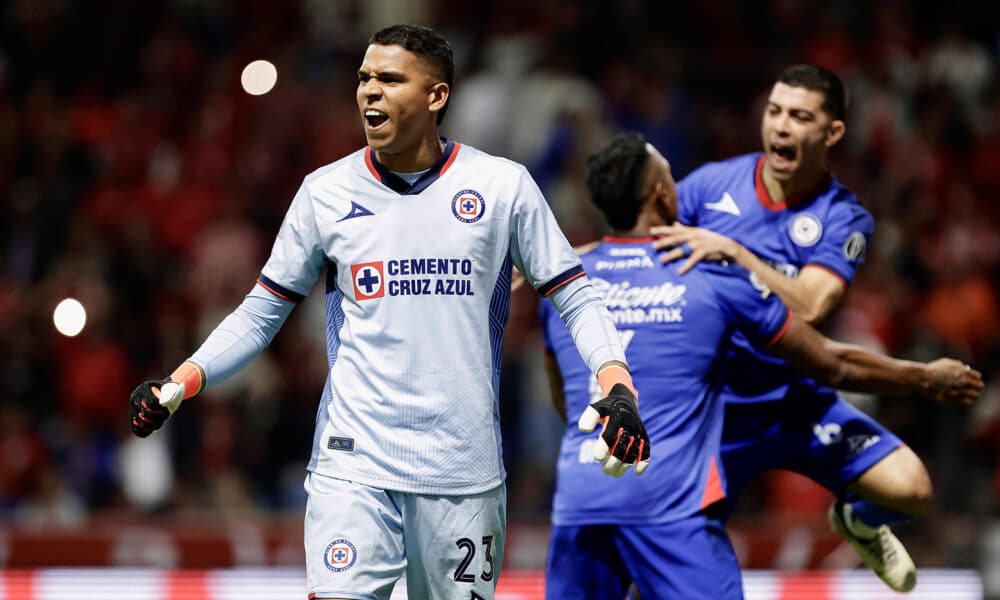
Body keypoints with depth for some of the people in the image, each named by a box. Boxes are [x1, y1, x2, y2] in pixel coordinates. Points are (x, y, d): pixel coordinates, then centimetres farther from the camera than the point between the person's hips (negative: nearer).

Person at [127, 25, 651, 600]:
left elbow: (575, 295, 3)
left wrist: (618, 387, -13)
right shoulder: (326, 191, 4)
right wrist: (180, 383, -4)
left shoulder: (502, 185, 0)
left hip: (464, 467, 0)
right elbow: (262, 313, 10)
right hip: (354, 463, 0)